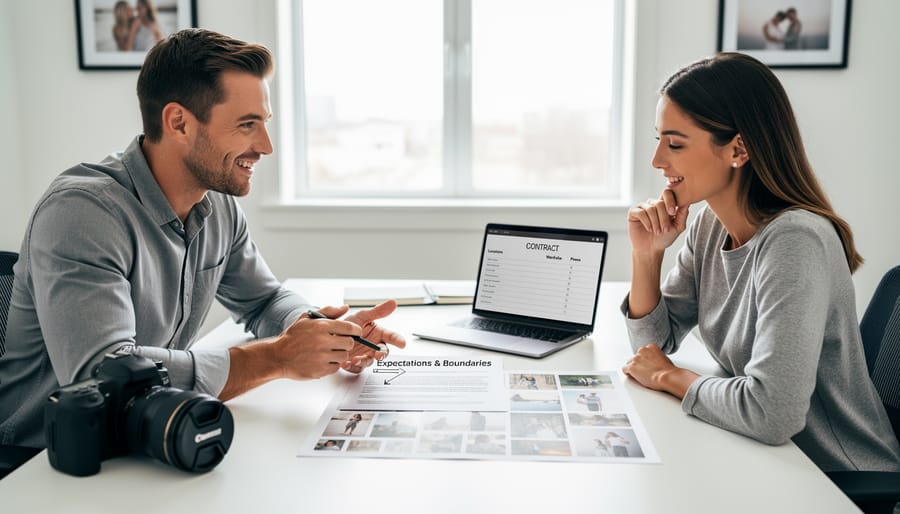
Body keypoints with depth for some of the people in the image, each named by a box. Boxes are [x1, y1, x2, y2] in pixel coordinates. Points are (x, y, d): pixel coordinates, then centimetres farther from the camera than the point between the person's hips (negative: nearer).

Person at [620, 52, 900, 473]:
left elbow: (771, 413, -35)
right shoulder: (709, 225, -2)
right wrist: (647, 253, -11)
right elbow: (654, 342, 5)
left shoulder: (794, 243, -27)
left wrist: (669, 376, -18)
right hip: (765, 459, 6)